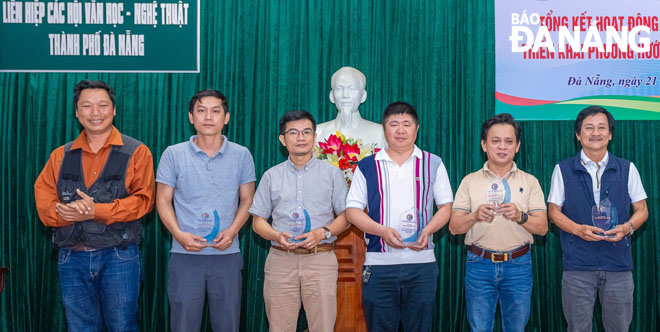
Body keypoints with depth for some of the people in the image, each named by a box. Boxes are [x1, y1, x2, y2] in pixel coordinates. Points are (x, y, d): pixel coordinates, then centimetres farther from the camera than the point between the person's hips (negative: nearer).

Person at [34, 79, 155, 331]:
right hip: (71, 257, 3)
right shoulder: (61, 155, 11)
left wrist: (96, 211, -19)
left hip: (118, 256, -3)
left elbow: (143, 200, -9)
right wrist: (69, 211, -18)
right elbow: (43, 201, 3)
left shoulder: (136, 152, 1)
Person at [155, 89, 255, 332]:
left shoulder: (241, 155, 5)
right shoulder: (173, 154, 3)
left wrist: (232, 231, -8)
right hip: (185, 254, -1)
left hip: (227, 253, 1)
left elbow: (247, 200, 9)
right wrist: (179, 234, -11)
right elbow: (163, 200, 4)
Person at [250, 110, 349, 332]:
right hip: (281, 261, 1)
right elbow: (258, 221, 12)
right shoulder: (271, 176, 12)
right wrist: (277, 236, -9)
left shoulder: (332, 173, 9)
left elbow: (346, 216, 7)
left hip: (321, 258, -1)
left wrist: (323, 232, -11)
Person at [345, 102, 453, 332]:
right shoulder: (367, 166, 6)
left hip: (421, 263, 1)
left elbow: (446, 206, 8)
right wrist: (383, 231, -14)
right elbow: (352, 210, 3)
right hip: (379, 263, 0)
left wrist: (427, 230, -12)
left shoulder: (433, 164, 8)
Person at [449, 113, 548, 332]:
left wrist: (520, 216, -21)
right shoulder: (470, 181, 4)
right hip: (479, 264, 0)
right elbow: (454, 227, -1)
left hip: (518, 265, 0)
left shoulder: (529, 182, 5)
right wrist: (475, 216, -21)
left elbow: (542, 227, -1)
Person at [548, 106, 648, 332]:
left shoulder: (627, 169, 7)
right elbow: (554, 211, 5)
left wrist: (627, 227, -12)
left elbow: (641, 210, 10)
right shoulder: (563, 170, 4)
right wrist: (578, 229, -13)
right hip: (578, 263, -1)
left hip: (618, 262, 1)